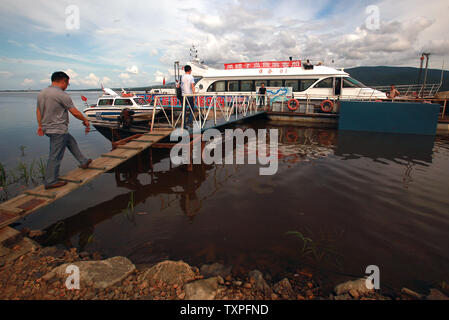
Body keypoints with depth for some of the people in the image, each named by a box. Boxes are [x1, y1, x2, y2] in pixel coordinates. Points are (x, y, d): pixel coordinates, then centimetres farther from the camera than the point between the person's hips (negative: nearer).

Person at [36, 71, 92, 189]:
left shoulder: (41, 93, 9)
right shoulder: (62, 95, -17)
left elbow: (38, 111, 16)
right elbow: (75, 113, -13)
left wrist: (40, 126, 24)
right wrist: (85, 120, 3)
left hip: (47, 128, 9)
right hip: (58, 130, -9)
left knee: (71, 142, 24)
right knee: (55, 156, -1)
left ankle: (83, 162, 33)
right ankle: (50, 182, 8)